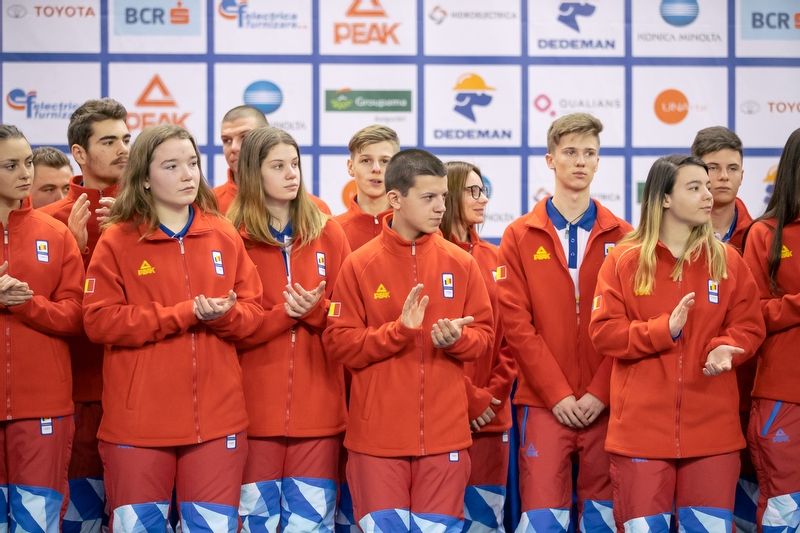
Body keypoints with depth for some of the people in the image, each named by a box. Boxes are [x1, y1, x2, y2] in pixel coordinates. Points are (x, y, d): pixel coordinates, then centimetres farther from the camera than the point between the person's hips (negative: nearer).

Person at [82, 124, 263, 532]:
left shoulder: (224, 235, 8)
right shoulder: (117, 240, -1)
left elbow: (253, 312, 10)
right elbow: (99, 320, -9)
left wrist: (225, 314, -14)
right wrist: (184, 314, -14)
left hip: (217, 417, 3)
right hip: (138, 420, -2)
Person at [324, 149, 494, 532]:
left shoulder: (461, 263, 5)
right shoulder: (360, 265, -1)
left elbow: (484, 334, 9)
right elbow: (338, 343, -4)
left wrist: (457, 338, -12)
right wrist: (399, 330, -16)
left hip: (444, 431, 2)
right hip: (377, 432, -2)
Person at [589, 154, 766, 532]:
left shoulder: (727, 260, 5)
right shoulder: (624, 260, 0)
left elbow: (749, 327, 6)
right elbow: (603, 332, -5)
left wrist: (724, 349, -16)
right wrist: (665, 330, -17)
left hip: (712, 427, 2)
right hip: (641, 426, -1)